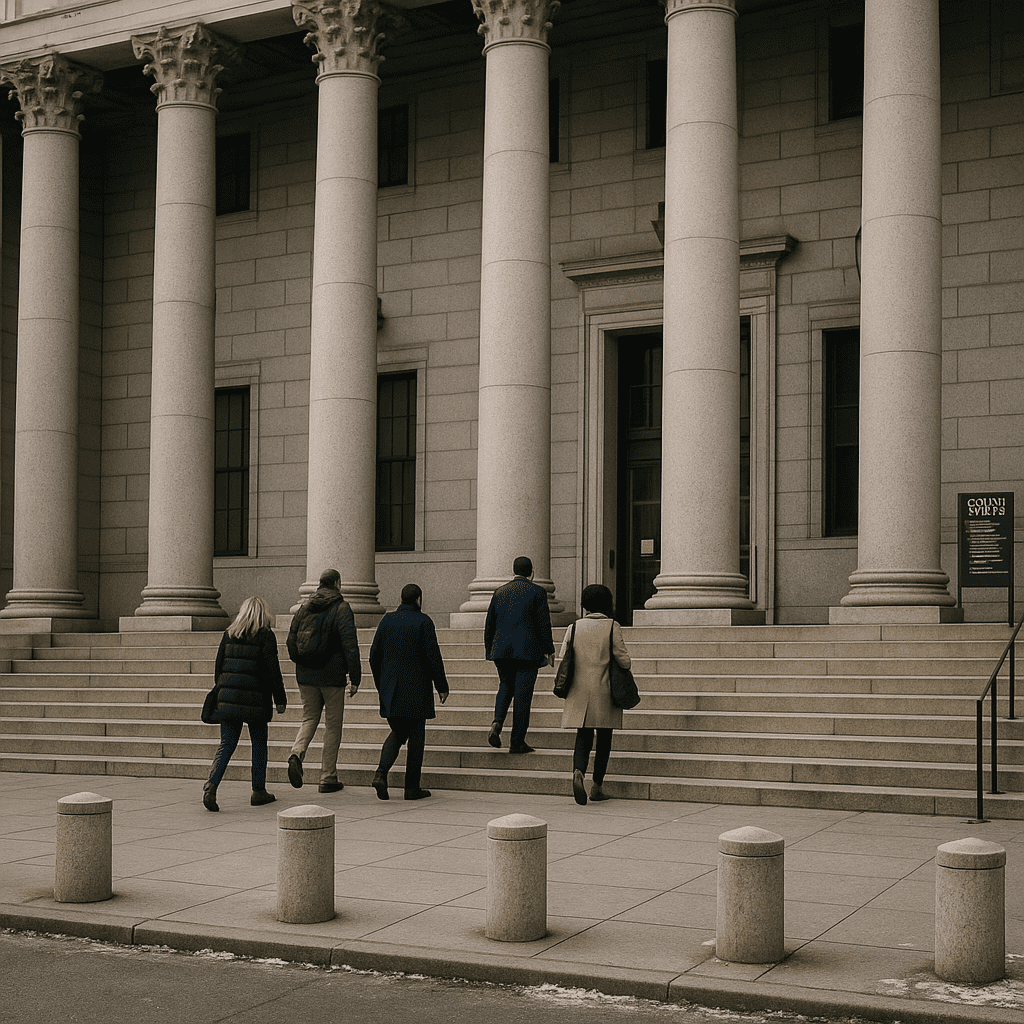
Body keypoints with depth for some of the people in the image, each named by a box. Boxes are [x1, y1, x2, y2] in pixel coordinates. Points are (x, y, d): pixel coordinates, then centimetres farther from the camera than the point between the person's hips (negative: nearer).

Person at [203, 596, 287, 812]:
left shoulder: (229, 634, 9)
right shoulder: (266, 636, -4)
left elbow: (218, 666, 11)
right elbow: (272, 670, -7)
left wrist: (220, 691, 21)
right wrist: (280, 699, -2)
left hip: (228, 698, 4)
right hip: (255, 700, -4)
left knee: (226, 744, 5)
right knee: (259, 744, 11)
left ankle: (211, 785, -14)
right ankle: (258, 791, 17)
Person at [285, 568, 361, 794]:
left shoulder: (304, 608, 9)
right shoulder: (341, 608, -7)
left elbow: (291, 642, 11)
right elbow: (350, 645, -13)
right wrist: (354, 678, -9)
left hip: (305, 676, 4)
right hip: (332, 676, -4)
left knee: (309, 718, 16)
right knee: (333, 724, 6)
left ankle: (297, 754, -13)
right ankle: (328, 778, 7)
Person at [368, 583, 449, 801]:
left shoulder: (387, 620, 6)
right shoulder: (423, 622, -8)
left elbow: (374, 655, 9)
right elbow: (433, 656, -12)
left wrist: (381, 685, 19)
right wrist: (442, 686, -4)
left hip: (390, 690, 4)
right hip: (416, 689, -4)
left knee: (398, 732, 16)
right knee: (416, 736, 5)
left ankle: (381, 772, -7)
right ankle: (412, 787, 6)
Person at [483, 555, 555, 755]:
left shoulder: (499, 592, 10)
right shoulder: (537, 592, -2)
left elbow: (489, 624, 12)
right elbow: (544, 623, -5)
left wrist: (489, 650, 21)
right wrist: (548, 650, 3)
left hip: (501, 649, 4)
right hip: (527, 649, -4)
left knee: (506, 686, 21)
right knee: (523, 693, 1)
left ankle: (497, 723, -3)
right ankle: (517, 742, 2)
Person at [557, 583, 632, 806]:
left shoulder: (574, 627, 3)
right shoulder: (612, 626, -5)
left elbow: (563, 659, 4)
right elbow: (623, 660, -9)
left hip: (580, 692, 2)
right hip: (605, 692, -2)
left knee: (583, 738, 4)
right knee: (604, 739, 10)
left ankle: (578, 772, -24)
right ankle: (597, 786, 14)